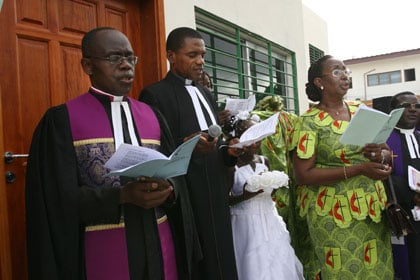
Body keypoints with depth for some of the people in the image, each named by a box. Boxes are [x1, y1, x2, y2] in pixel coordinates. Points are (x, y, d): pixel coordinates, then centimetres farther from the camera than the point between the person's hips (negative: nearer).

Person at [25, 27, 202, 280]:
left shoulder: (152, 117, 9)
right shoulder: (62, 120, -4)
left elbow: (177, 179, 6)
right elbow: (61, 199, -10)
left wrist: (167, 190, -16)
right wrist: (122, 194, -22)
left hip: (158, 248, 4)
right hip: (101, 253, -4)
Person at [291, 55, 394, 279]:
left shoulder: (361, 110, 7)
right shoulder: (310, 121, -9)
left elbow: (387, 151, 12)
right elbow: (302, 175, -16)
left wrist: (380, 156, -13)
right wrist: (358, 169, -21)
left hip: (373, 208, 5)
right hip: (335, 215, -5)